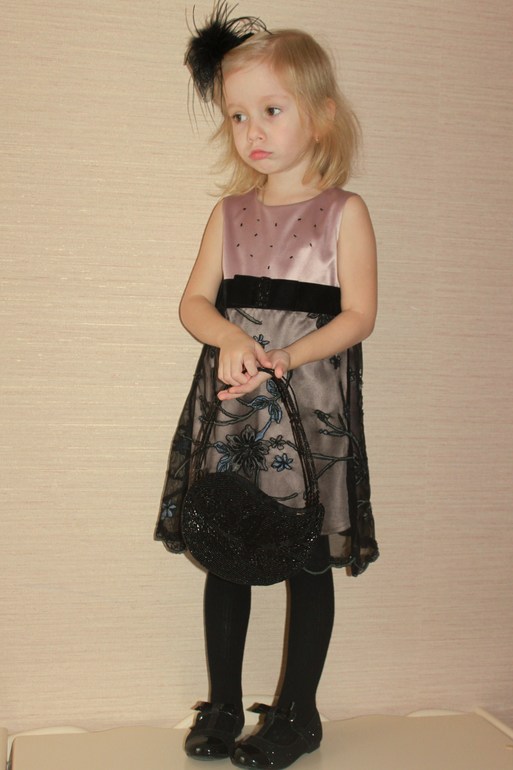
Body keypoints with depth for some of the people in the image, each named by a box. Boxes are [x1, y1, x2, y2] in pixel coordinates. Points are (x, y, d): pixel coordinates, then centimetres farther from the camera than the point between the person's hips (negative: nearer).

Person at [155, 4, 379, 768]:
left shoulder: (344, 211, -1)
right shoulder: (229, 212, 10)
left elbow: (358, 314, -7)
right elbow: (195, 300, 6)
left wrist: (283, 359, -19)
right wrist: (231, 338, -16)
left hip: (310, 405, -3)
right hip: (229, 401, 4)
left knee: (308, 560, 5)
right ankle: (223, 706, 25)